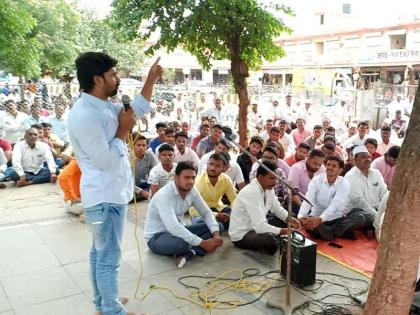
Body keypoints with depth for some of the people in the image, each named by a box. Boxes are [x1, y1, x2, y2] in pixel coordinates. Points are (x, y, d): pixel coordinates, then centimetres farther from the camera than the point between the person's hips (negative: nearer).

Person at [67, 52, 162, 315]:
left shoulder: (105, 106, 6)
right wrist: (123, 130, -15)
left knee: (100, 252, 21)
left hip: (110, 194, 10)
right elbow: (105, 160, -25)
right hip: (106, 197, -10)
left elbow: (138, 110, 20)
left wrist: (151, 80, 13)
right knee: (109, 257, 3)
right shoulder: (85, 115, -24)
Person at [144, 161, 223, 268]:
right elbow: (173, 227, -37)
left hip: (179, 230, 8)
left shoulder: (192, 191, -6)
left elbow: (207, 213, 1)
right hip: (157, 236, -8)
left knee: (217, 226, -4)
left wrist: (216, 234, -18)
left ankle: (189, 253, -22)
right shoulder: (164, 195, -28)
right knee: (181, 243, -41)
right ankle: (195, 250, -5)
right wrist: (203, 243, -34)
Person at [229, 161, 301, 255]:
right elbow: (259, 226, -33)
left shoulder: (268, 188, -2)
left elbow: (276, 208, 13)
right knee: (270, 241, -34)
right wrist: (283, 231, -31)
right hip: (241, 235, -9)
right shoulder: (251, 192, -29)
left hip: (257, 227, 9)